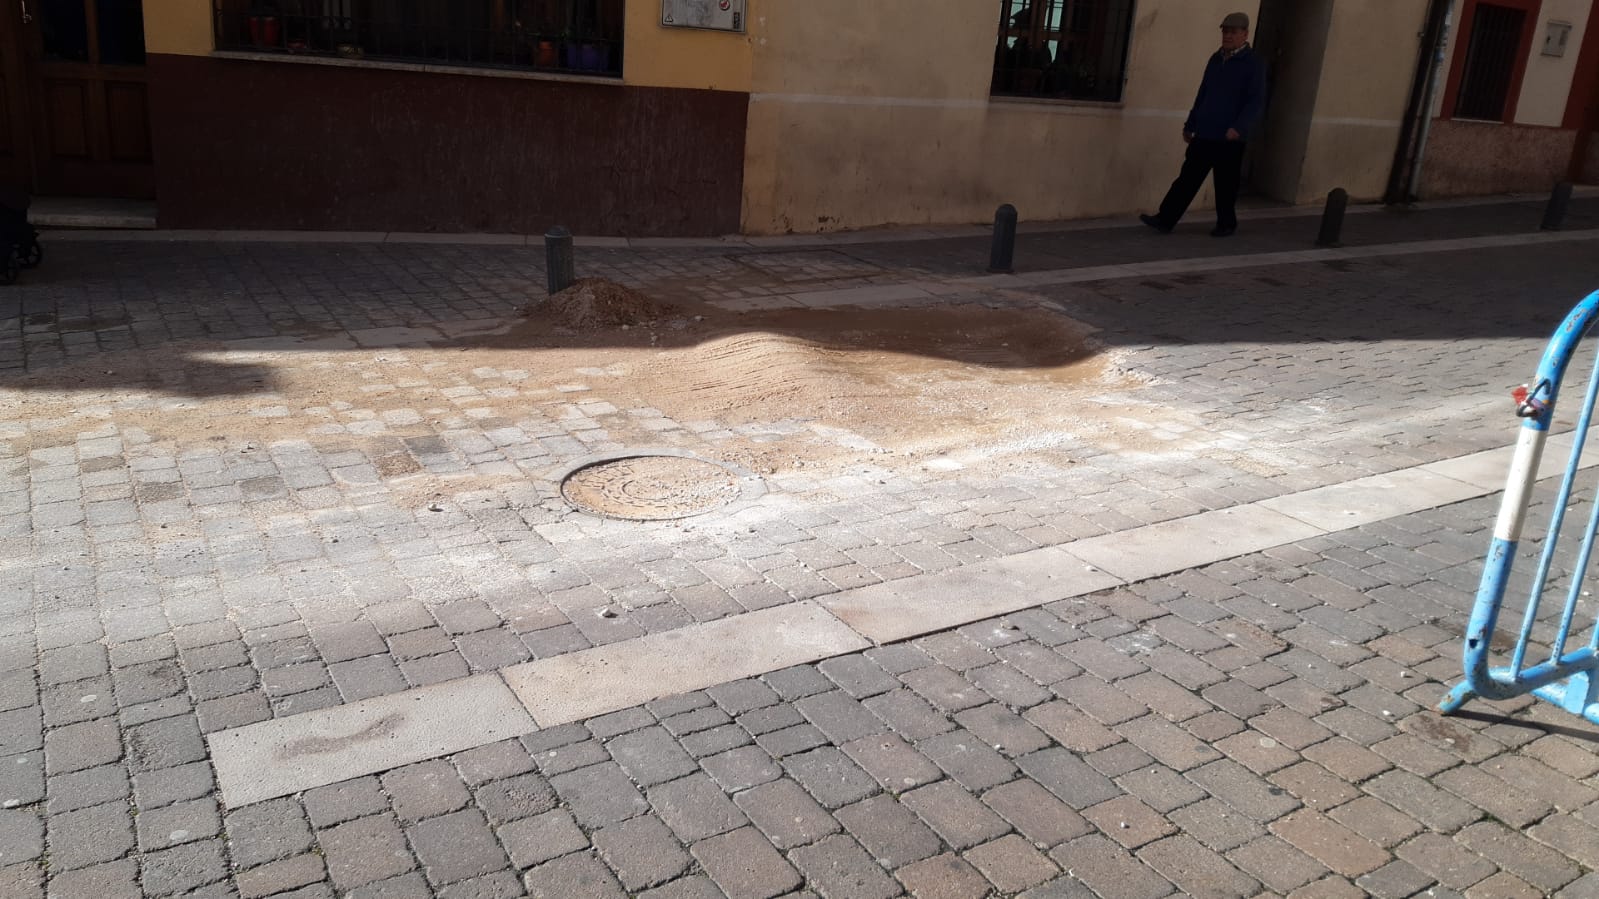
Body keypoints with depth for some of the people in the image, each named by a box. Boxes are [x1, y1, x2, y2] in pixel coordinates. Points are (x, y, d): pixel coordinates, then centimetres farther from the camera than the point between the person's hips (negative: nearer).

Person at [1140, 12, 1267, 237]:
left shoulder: (1254, 63, -5)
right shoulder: (1216, 59, 15)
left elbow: (1256, 102, -13)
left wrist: (1239, 127, -27)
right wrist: (1190, 124, 20)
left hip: (1229, 139, -5)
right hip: (1204, 134, 5)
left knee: (1225, 185, 4)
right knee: (1187, 178, 2)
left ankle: (1226, 223, 20)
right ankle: (1165, 220, 1)